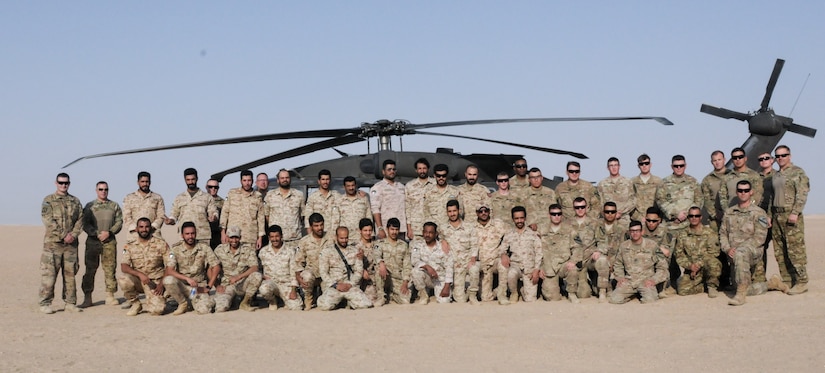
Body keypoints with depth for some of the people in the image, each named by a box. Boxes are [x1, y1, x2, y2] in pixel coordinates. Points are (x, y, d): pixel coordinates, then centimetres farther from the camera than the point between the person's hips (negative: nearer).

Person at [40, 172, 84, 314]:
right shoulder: (48, 200, 2)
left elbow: (80, 220, 8)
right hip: (53, 243, -4)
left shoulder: (75, 201, 14)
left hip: (71, 244, 4)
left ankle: (70, 303, 12)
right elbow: (48, 220, -8)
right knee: (49, 274, -5)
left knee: (70, 274, 7)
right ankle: (45, 304, 0)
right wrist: (63, 236, -14)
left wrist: (73, 235, -9)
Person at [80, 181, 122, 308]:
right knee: (90, 269, -2)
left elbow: (119, 222, 5)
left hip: (110, 241, 1)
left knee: (110, 269, -1)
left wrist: (108, 233, -10)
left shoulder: (114, 206, 12)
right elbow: (85, 224, 2)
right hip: (92, 240, -1)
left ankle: (110, 296, 5)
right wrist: (97, 234, -11)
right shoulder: (90, 206, 9)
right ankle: (87, 297, 1)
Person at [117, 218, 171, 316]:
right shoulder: (130, 246, 4)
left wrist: (161, 284, -13)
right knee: (122, 278, -31)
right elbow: (124, 267, -9)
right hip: (137, 281, 2)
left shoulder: (161, 244, 0)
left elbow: (169, 266, -1)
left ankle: (158, 299, 16)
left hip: (155, 282, -2)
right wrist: (140, 274, -26)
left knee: (157, 310, -24)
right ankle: (135, 304, -5)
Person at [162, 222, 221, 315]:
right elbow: (169, 271, -16)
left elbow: (216, 267, -3)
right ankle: (183, 303, -5)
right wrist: (187, 278, -29)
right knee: (168, 280, -33)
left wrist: (208, 287, -9)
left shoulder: (204, 247, -4)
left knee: (204, 310, -26)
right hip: (182, 284, 0)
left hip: (199, 286, 0)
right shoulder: (175, 249, -6)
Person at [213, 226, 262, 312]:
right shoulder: (220, 250, 1)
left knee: (257, 276, -31)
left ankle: (245, 303, -8)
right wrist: (217, 285, -9)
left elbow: (254, 268, -13)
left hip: (242, 284, 1)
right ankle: (231, 300, 11)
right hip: (226, 285, -1)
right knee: (221, 309, -28)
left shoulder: (248, 249, -1)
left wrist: (238, 277, -25)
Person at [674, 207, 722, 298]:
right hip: (691, 269, 2)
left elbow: (713, 252, -8)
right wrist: (690, 265, -14)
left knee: (713, 263, -38)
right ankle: (704, 286, 9)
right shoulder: (682, 235, 9)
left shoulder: (710, 233, 0)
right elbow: (678, 255, 4)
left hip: (707, 267, -2)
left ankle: (712, 286, -9)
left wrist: (698, 264, -17)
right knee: (682, 290, -21)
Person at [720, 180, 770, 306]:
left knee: (740, 254, -41)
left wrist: (738, 248, -17)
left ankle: (741, 293, -41)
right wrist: (727, 249, -5)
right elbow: (723, 233, 15)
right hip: (734, 256, 6)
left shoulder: (759, 213, 0)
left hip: (754, 251, -6)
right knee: (749, 290, 4)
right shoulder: (729, 212, 16)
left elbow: (759, 238, -8)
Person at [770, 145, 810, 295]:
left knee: (795, 250, -9)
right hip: (776, 216, 8)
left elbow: (802, 194, -11)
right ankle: (787, 281, 12)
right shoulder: (775, 175, 19)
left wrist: (795, 213, -19)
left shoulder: (798, 172, -3)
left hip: (791, 215, -7)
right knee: (780, 252, 6)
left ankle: (801, 282, -5)